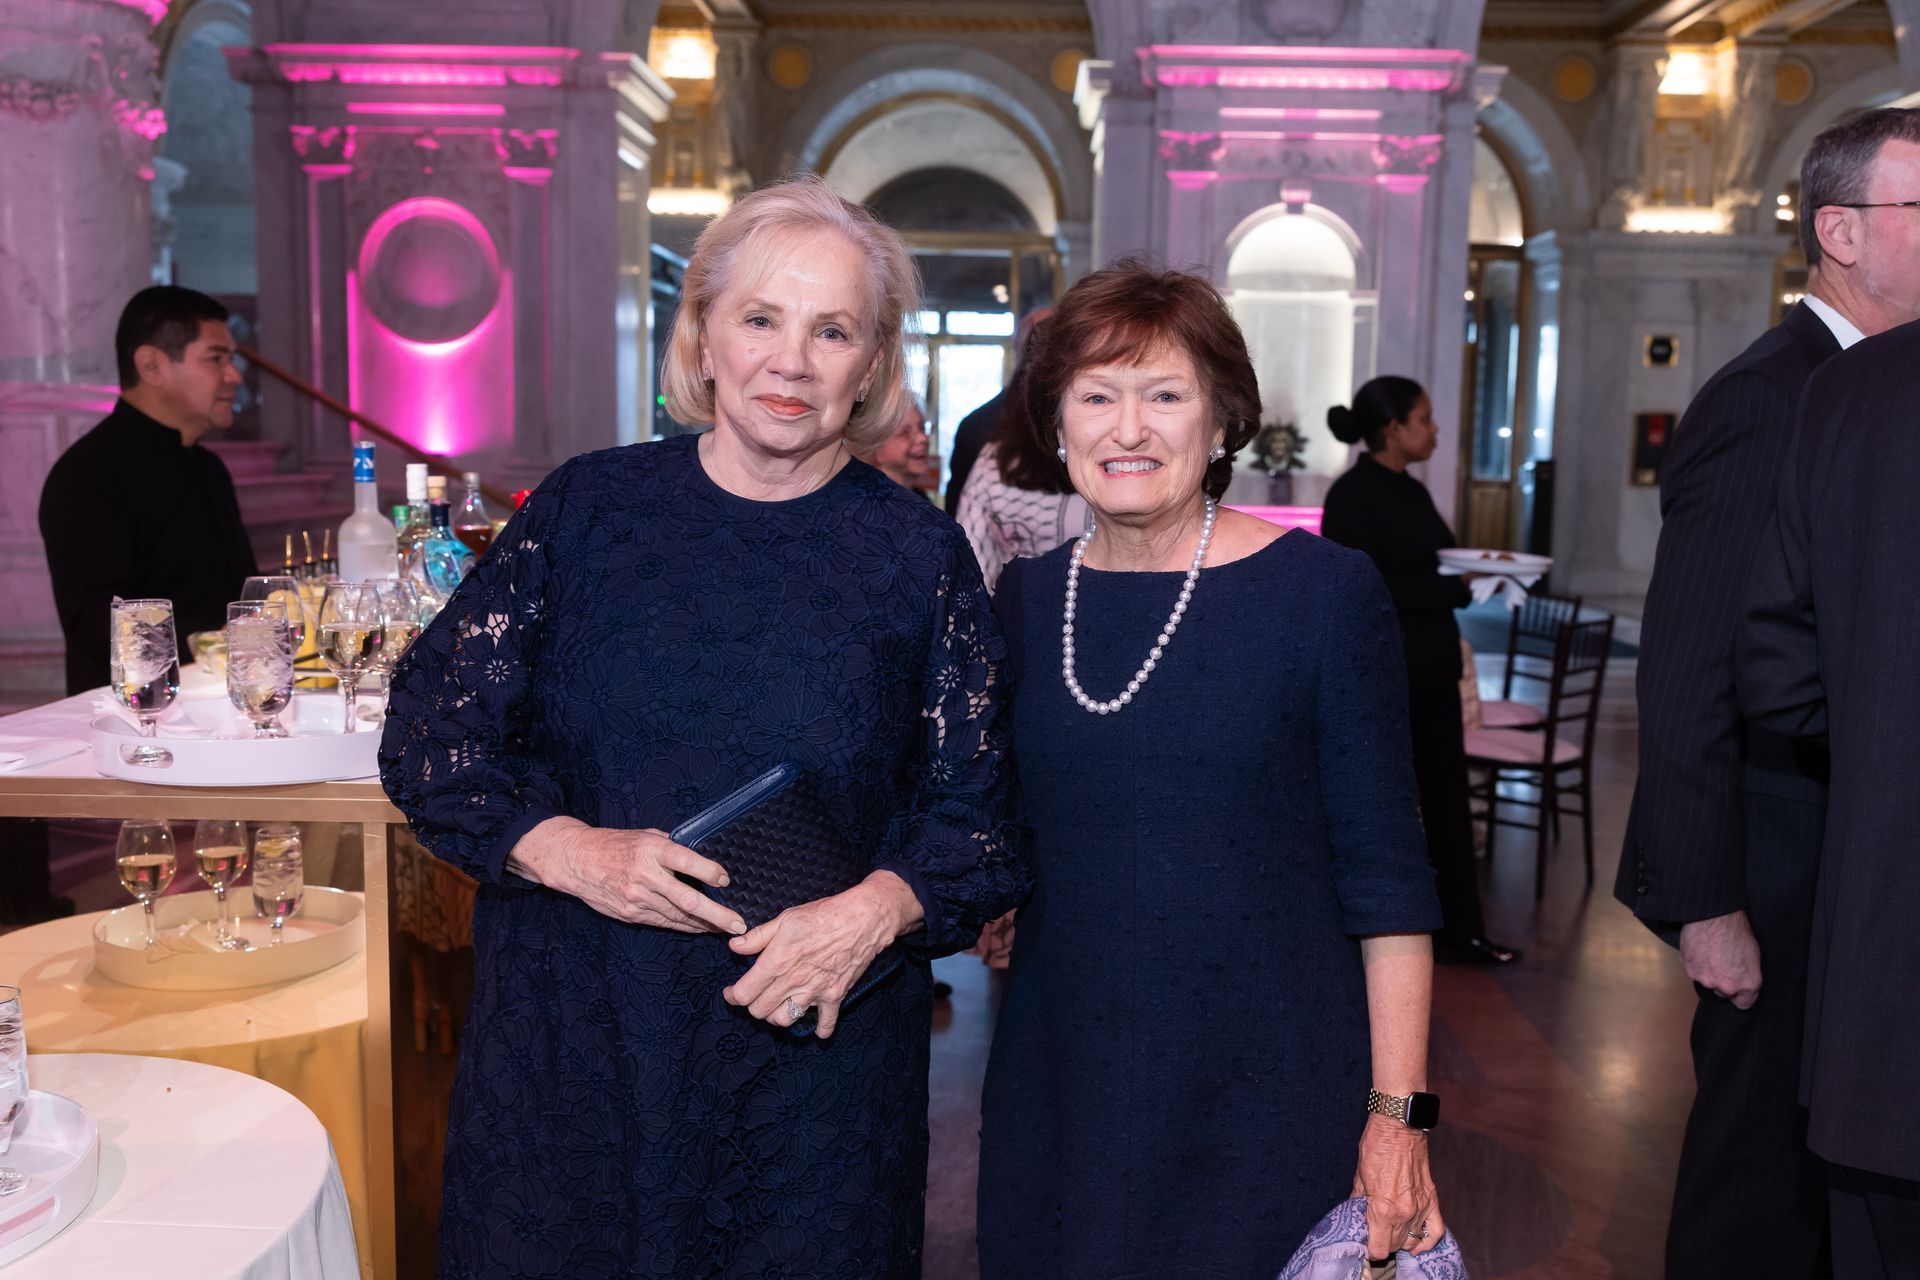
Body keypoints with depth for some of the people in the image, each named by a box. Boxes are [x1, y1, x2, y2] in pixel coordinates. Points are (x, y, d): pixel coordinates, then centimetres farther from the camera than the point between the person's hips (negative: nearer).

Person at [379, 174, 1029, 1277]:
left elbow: (977, 809, -1)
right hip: (572, 1039, 1)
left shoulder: (917, 553, -2)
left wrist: (875, 912, -19)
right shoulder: (588, 509, -1)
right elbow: (432, 730, 0)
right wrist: (571, 853, -14)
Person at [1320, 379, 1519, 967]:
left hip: (1430, 666, 8)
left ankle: (1461, 928, 21)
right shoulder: (1352, 496, -14)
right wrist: (1461, 587, -18)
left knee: (1447, 795, 12)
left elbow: (1432, 571, 16)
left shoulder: (1412, 492, 12)